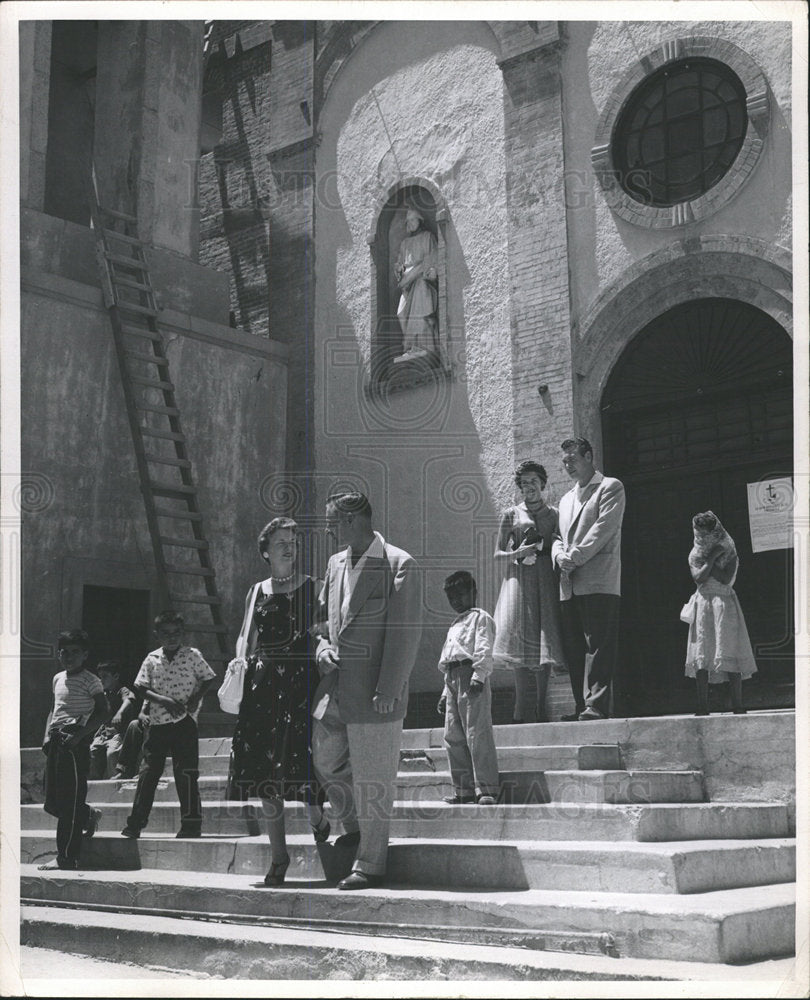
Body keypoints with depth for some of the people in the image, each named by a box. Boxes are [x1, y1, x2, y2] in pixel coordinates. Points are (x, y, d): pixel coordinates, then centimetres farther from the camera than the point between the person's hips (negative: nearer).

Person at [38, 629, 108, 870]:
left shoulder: (89, 680, -5)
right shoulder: (58, 679, 17)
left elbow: (102, 711, -10)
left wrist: (79, 735, -18)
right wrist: (47, 735, 10)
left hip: (75, 741, -8)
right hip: (56, 740, 8)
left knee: (69, 799, -6)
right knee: (52, 802, 9)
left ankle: (67, 857, -2)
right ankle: (90, 815, 35)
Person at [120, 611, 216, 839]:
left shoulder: (192, 655, 2)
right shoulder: (152, 659, 6)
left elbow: (207, 679, 7)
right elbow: (142, 689, 3)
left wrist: (196, 698, -10)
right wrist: (164, 700, -12)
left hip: (184, 721, -2)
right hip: (158, 722, 2)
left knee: (186, 772, -3)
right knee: (148, 771, 5)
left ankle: (191, 822, 4)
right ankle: (135, 823, 10)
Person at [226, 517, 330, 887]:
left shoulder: (313, 588, 5)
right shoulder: (256, 592, 14)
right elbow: (246, 638, 15)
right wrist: (240, 665, -2)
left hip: (301, 681, -3)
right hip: (263, 685, 3)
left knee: (299, 764, -13)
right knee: (265, 772, 2)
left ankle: (317, 817, 20)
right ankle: (279, 856, 12)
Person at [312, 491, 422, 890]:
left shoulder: (398, 565, -10)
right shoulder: (336, 563, 13)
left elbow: (405, 633, -14)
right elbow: (324, 615, 24)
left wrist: (387, 690, -18)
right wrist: (323, 647, 3)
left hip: (374, 692, -7)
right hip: (335, 685, 8)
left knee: (371, 778, -1)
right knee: (325, 760, 15)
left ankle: (370, 865, 9)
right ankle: (357, 827, 37)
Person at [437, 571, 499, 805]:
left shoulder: (480, 617, 4)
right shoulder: (454, 625, 30)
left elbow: (484, 649, -11)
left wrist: (479, 675, -22)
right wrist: (445, 693, 25)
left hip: (470, 673, -9)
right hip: (453, 681, 9)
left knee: (477, 733, -13)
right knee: (453, 736, 6)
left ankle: (486, 789, -14)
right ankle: (464, 789, 10)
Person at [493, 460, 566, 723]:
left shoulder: (554, 514, 13)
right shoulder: (511, 514, 10)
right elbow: (498, 553, 8)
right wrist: (518, 553, -9)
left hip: (546, 581, 1)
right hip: (519, 578, -1)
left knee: (544, 641, -5)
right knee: (522, 642, -8)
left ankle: (540, 710, 0)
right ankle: (524, 711, -6)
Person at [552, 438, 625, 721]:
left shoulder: (610, 488, 5)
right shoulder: (566, 499, 27)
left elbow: (603, 528, -7)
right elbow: (558, 536, 21)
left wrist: (575, 558, -12)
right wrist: (560, 556, -2)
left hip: (598, 581, -7)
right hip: (569, 585, 7)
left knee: (598, 645, -12)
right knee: (573, 648, 4)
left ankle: (596, 706, -14)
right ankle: (581, 706, 7)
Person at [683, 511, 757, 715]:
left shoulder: (729, 554, 4)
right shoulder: (695, 556, 11)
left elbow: (726, 579, -12)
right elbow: (699, 578, -6)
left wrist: (709, 560, -6)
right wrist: (711, 558, -8)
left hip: (725, 604, -2)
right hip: (702, 605, 2)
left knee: (730, 656, -8)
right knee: (701, 655, -4)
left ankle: (737, 706, -7)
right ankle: (702, 706, -2)